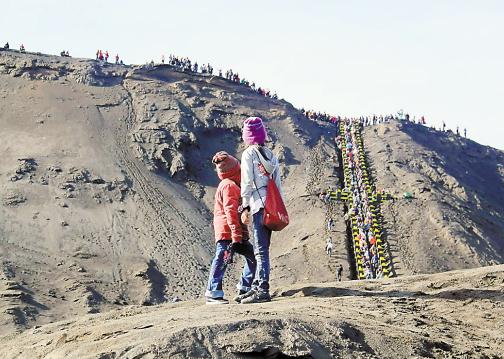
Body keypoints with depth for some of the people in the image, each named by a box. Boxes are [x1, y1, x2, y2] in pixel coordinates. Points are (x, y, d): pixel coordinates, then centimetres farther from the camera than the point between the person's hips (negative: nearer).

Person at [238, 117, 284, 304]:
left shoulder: (249, 153, -3)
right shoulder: (271, 155, 16)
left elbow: (247, 182, -8)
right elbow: (278, 183, 15)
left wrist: (245, 207, -7)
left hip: (259, 205, -7)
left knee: (261, 250, -10)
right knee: (261, 248, 14)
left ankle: (263, 290, -14)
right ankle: (258, 287, 18)